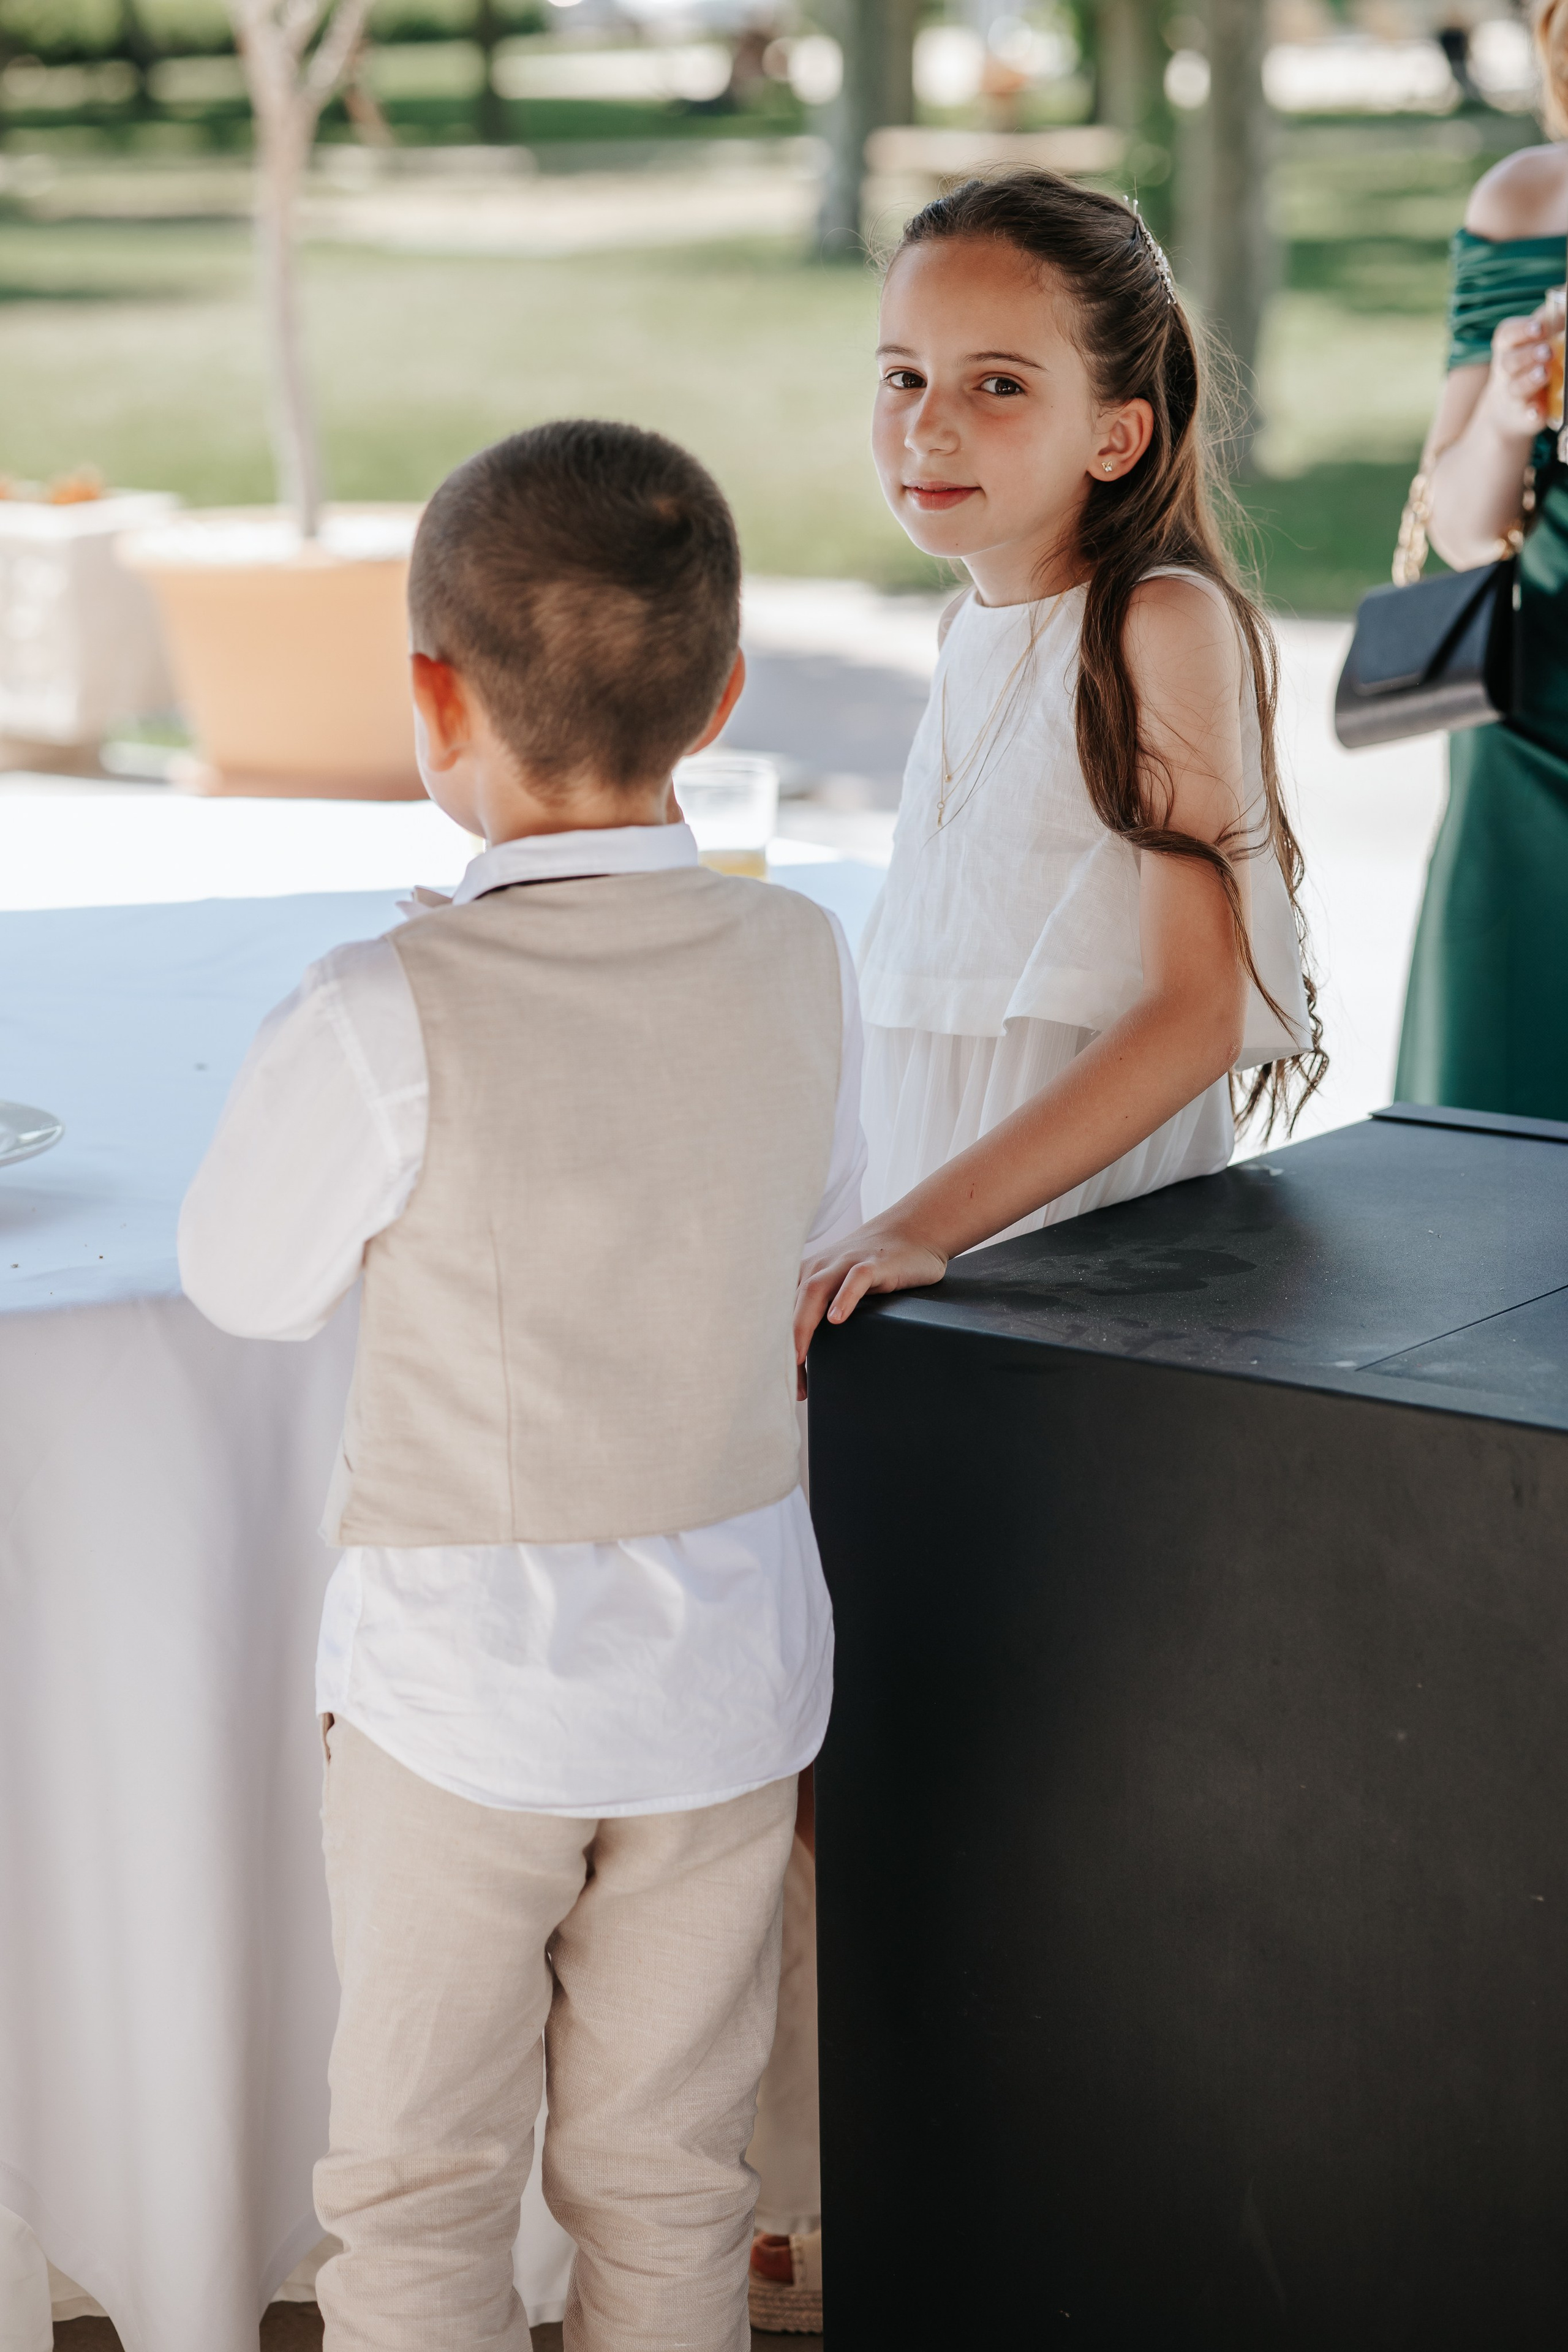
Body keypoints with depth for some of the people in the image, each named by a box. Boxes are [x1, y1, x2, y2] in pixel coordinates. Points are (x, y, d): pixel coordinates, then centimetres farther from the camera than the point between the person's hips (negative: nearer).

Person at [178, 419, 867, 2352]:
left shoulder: (384, 1022, -23)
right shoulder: (800, 966, -8)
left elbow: (241, 1281, -6)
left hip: (462, 1680, -4)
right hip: (731, 1668, 4)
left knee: (421, 2187, 14)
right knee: (666, 2185, 18)